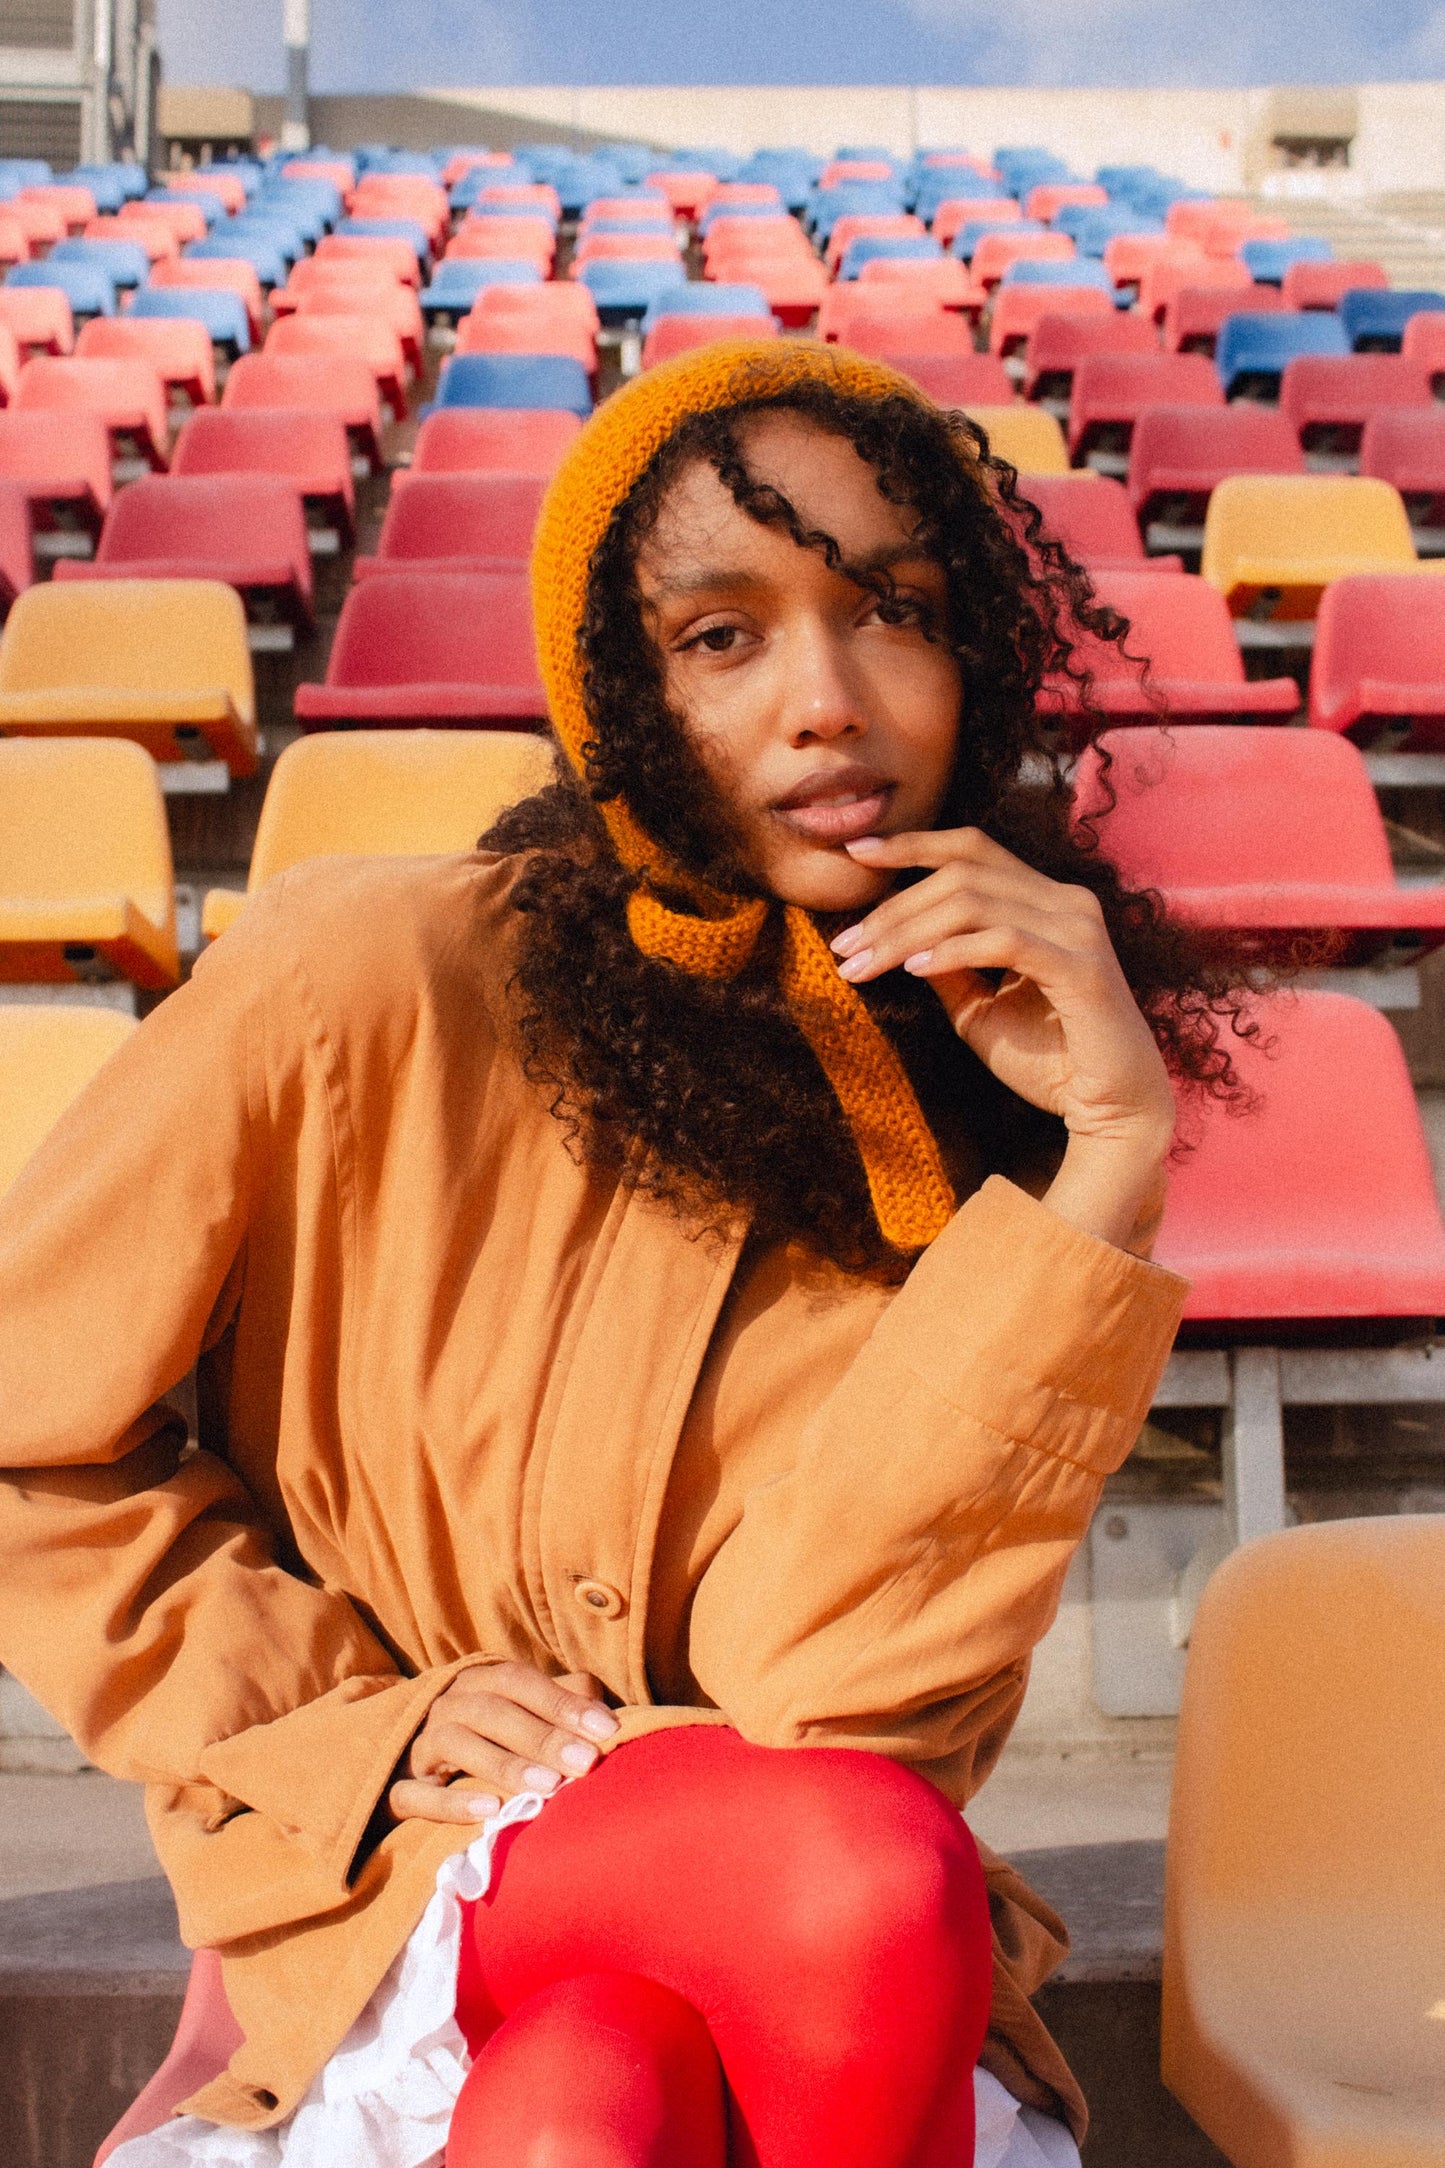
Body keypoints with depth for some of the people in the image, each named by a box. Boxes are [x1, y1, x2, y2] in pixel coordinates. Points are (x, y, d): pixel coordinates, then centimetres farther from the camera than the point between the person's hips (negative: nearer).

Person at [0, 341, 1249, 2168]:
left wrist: (1111, 1159, -25)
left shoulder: (972, 1091, -9)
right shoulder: (366, 990, -16)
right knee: (863, 1871, -31)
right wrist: (366, 1719, -10)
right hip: (393, 1876, -2)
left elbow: (816, 1668, -20)